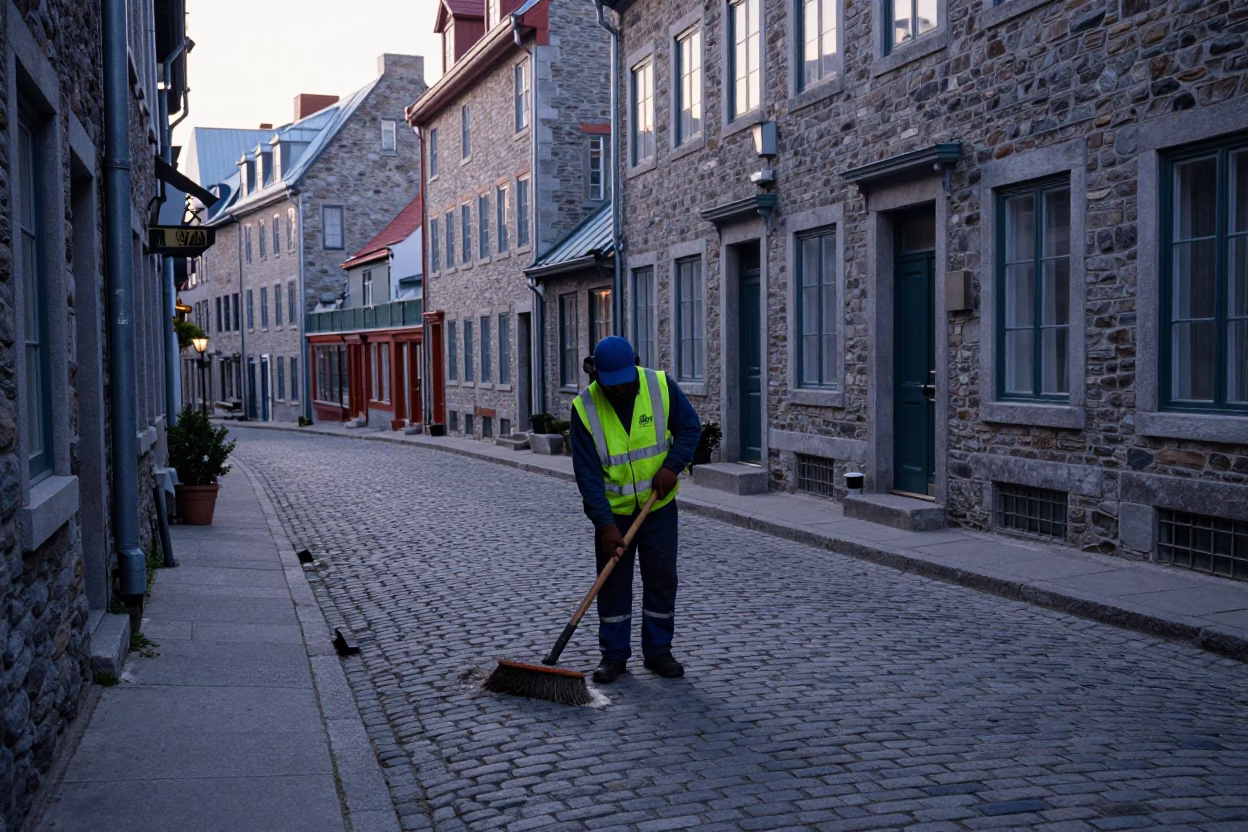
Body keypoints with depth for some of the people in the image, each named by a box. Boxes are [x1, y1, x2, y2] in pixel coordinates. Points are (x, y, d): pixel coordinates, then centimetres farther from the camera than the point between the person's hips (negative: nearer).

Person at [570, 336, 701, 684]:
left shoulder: (661, 386, -13)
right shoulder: (584, 408, -17)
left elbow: (690, 427, -1)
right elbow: (587, 473, -19)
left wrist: (672, 465, -17)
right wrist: (605, 524, -24)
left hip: (659, 504, 1)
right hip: (613, 511, -1)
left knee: (662, 578, 6)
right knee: (613, 583, 5)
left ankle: (658, 650, 19)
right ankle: (614, 654, 17)